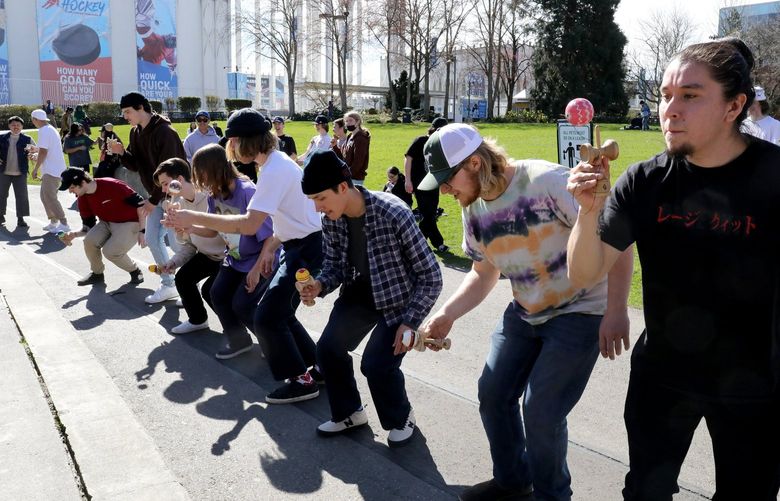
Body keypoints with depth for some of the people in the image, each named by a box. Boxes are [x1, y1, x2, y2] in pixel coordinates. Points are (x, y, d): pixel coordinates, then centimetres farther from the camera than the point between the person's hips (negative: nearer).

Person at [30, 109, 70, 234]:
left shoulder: (43, 131, -14)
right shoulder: (50, 129, 16)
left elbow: (43, 152, -19)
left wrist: (35, 169, -13)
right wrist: (36, 150, 35)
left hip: (51, 170, -10)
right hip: (53, 169, 10)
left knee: (50, 197, -11)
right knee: (45, 196, 16)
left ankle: (64, 224, -13)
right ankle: (53, 222, 20)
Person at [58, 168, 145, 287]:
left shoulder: (111, 186, -25)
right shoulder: (83, 199, -4)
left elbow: (139, 202, -22)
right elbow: (89, 228, 6)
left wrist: (142, 231, -22)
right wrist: (74, 234, -15)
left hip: (130, 223, -6)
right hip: (107, 223, 7)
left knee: (110, 251, -23)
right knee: (89, 241, -18)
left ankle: (135, 270, 5)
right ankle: (97, 274, 7)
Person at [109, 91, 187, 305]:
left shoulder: (165, 132, -20)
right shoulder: (135, 133, 8)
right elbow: (135, 165, 11)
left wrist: (153, 199, -19)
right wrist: (122, 153, -10)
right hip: (156, 195, 9)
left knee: (176, 241, -9)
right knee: (152, 239, 6)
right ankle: (168, 285, 15)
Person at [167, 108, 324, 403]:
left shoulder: (274, 170, -23)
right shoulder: (276, 161, 9)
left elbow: (249, 225, -31)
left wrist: (194, 218, -27)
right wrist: (271, 247, 16)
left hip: (306, 250, -10)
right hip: (298, 245, 10)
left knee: (267, 317, -6)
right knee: (279, 312, 15)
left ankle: (301, 381, 6)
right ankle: (314, 367, 26)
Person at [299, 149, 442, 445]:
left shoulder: (393, 214, -30)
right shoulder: (331, 221, -13)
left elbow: (430, 276, -22)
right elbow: (334, 264, 4)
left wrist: (410, 322, -22)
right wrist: (319, 286, -18)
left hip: (400, 298, -6)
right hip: (360, 293, 6)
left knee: (376, 363, -17)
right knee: (328, 349, -4)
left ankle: (401, 419, 15)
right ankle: (349, 413, 23)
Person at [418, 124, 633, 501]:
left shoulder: (546, 181, -26)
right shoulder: (474, 209, -2)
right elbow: (483, 274, 8)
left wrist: (616, 312, -28)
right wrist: (446, 315, -6)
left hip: (579, 312, -7)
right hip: (524, 313, 7)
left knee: (541, 412, -8)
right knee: (493, 395, 10)